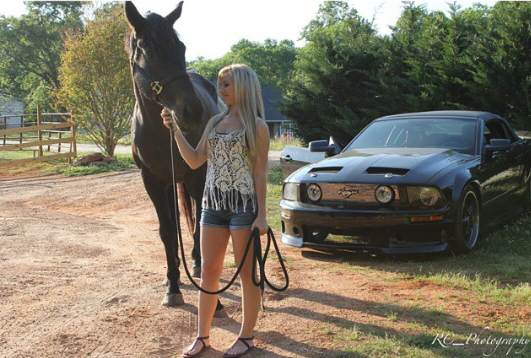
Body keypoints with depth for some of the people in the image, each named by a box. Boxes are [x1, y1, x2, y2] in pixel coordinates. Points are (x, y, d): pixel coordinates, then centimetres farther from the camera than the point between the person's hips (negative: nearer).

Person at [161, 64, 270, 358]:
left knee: (246, 272, 4)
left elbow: (260, 173, -7)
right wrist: (175, 130, 1)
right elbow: (195, 161, 11)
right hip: (213, 203, 6)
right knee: (209, 271, 9)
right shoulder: (215, 122, 13)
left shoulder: (256, 126, -4)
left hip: (243, 204, -6)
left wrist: (261, 216, -12)